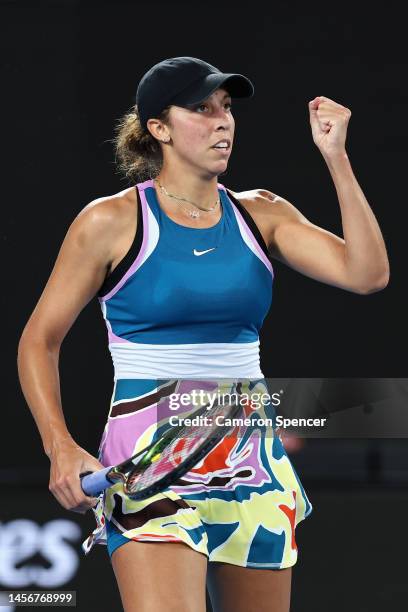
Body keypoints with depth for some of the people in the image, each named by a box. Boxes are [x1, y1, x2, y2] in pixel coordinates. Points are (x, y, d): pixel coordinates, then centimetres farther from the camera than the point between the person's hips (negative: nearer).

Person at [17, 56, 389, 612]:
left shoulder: (260, 214, 8)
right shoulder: (112, 222, -3)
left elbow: (367, 274, -3)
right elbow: (38, 341, 2)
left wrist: (336, 157, -7)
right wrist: (61, 448, -12)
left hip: (254, 459, 5)